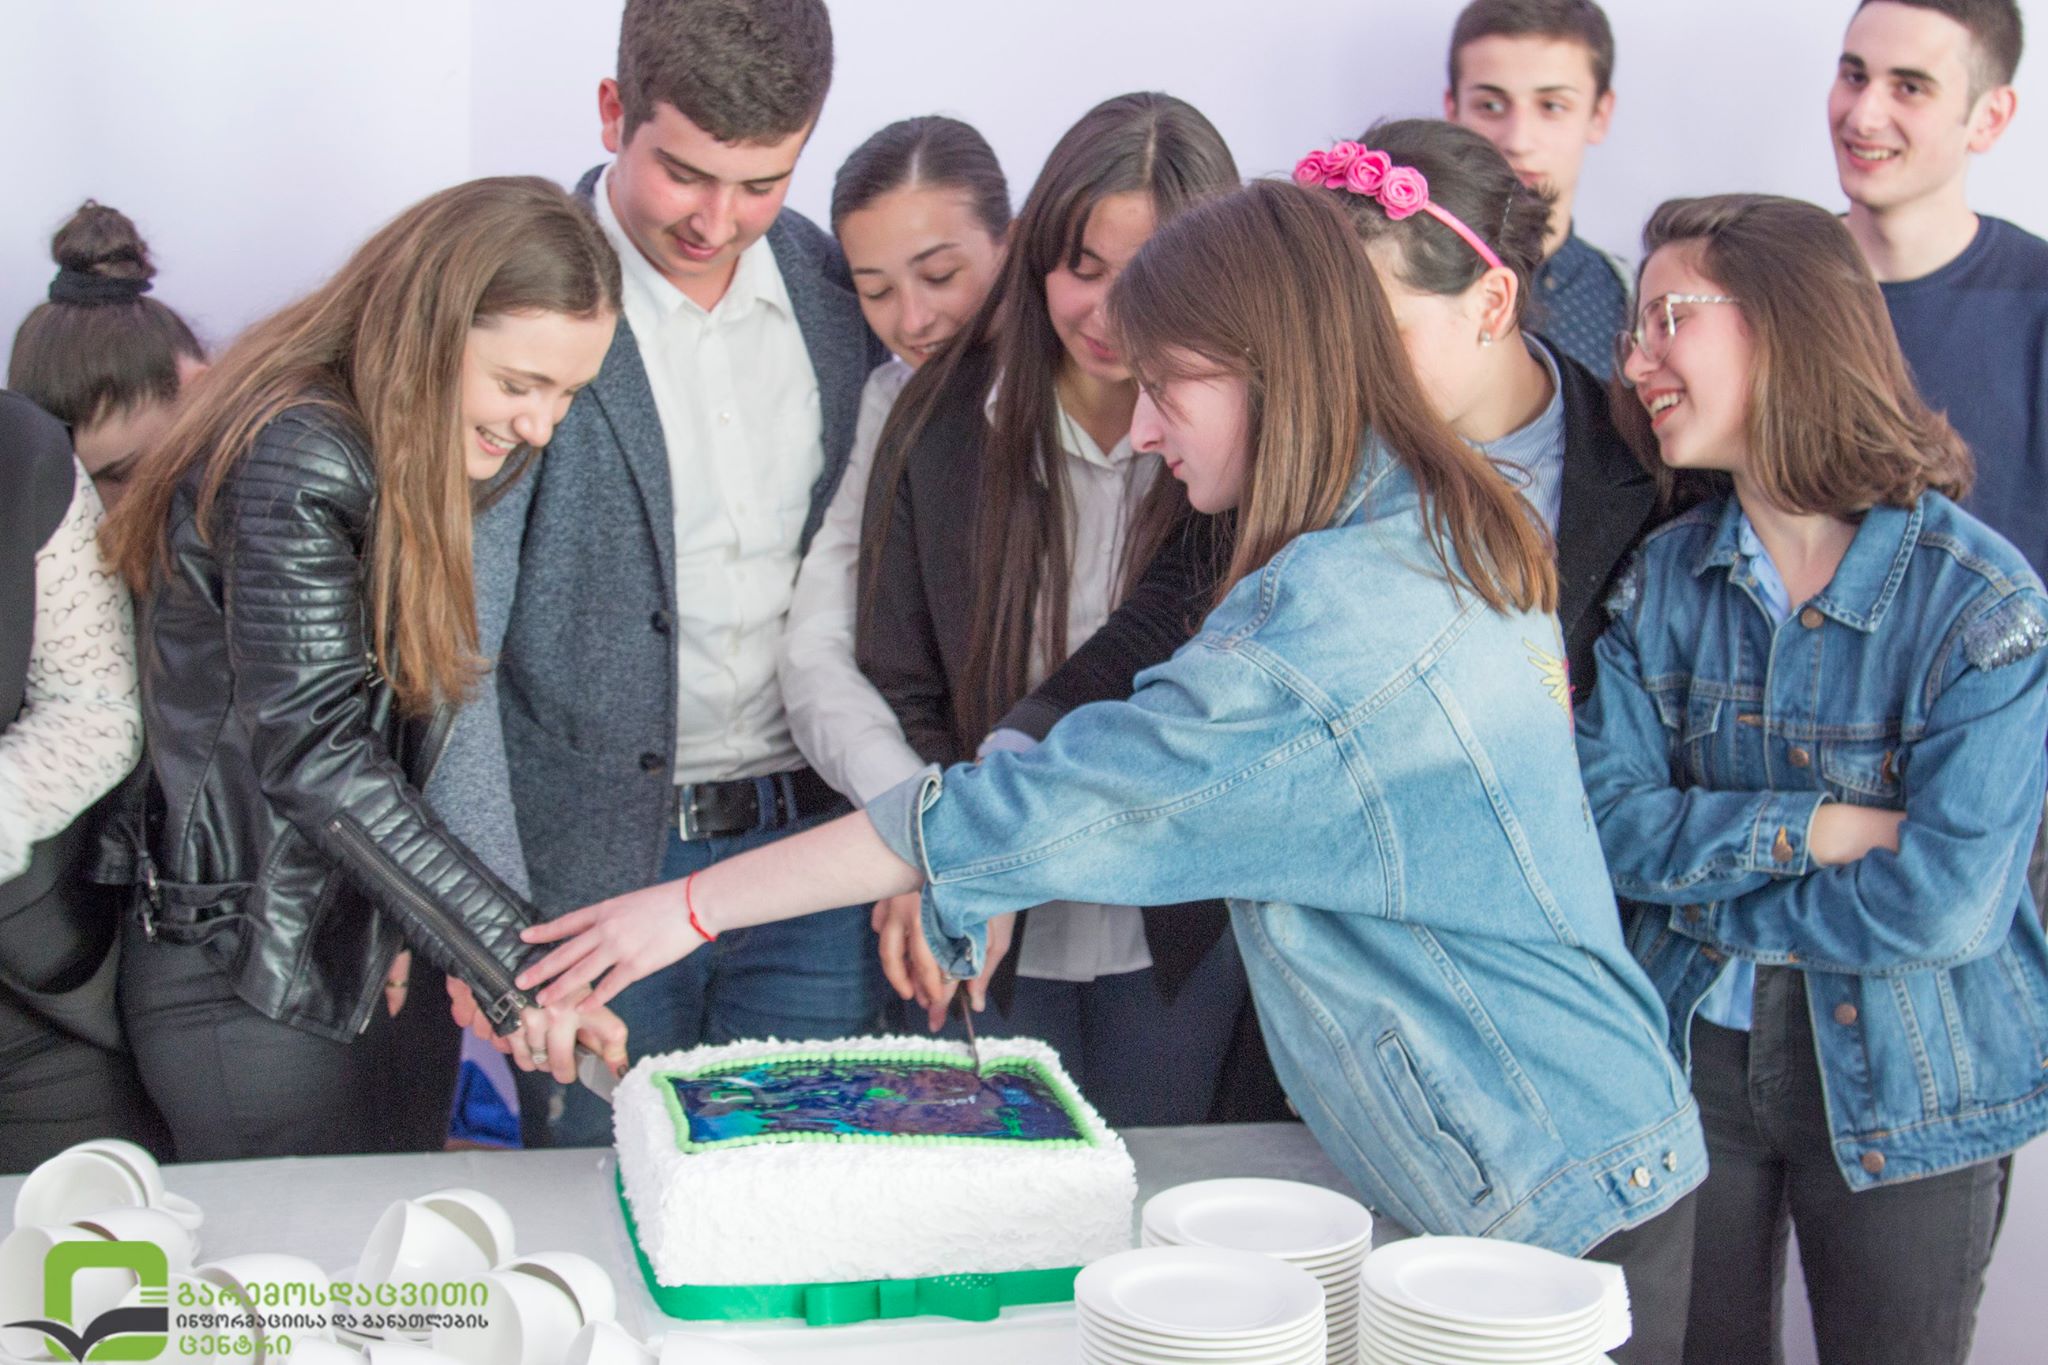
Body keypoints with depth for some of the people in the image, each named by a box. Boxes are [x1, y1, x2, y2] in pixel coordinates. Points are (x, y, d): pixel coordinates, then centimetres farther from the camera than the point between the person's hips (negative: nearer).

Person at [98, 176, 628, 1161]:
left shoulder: (420, 461, 11)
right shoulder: (299, 461, -19)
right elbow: (315, 755, -24)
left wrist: (450, 940, -1)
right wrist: (514, 961, -27)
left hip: (347, 960, 9)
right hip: (249, 988, -9)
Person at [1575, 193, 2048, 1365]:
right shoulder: (1665, 577, -1)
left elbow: (1945, 904, -22)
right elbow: (1612, 819, -9)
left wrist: (1701, 882, -15)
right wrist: (1813, 830, -21)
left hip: (1901, 1090, -3)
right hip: (1689, 1056, 4)